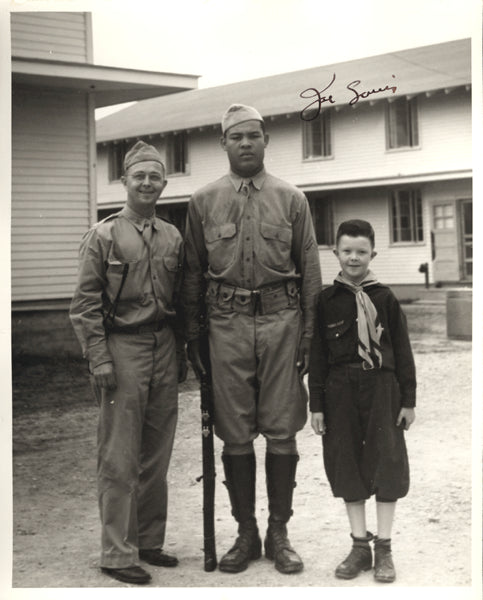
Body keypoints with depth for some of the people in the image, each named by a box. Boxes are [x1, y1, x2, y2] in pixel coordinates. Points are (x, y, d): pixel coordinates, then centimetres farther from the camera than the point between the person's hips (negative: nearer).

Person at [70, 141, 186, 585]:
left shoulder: (173, 238, 11)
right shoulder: (103, 236, -3)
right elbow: (85, 305, -6)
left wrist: (181, 353, 13)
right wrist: (99, 359, -12)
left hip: (164, 349, 5)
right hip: (123, 347, -5)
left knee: (157, 456, 11)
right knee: (120, 460, -2)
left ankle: (150, 541, 23)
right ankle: (118, 554, 6)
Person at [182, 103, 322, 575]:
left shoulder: (291, 199, 7)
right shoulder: (203, 201, 8)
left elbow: (310, 271, 7)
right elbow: (192, 273, 11)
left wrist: (310, 334, 1)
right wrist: (192, 336, 7)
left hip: (281, 320, 0)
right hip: (227, 323, 1)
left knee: (281, 432, 3)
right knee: (235, 435, 4)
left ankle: (279, 534, 15)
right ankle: (246, 533, 17)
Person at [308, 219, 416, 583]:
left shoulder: (384, 299, 0)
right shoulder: (327, 300, 2)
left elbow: (402, 351, 3)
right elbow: (317, 355, 3)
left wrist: (408, 399, 1)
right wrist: (317, 404, 1)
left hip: (381, 390, -1)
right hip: (340, 392, 1)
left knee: (386, 464, 4)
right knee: (348, 467, 7)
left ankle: (384, 549, 15)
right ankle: (360, 546, 20)